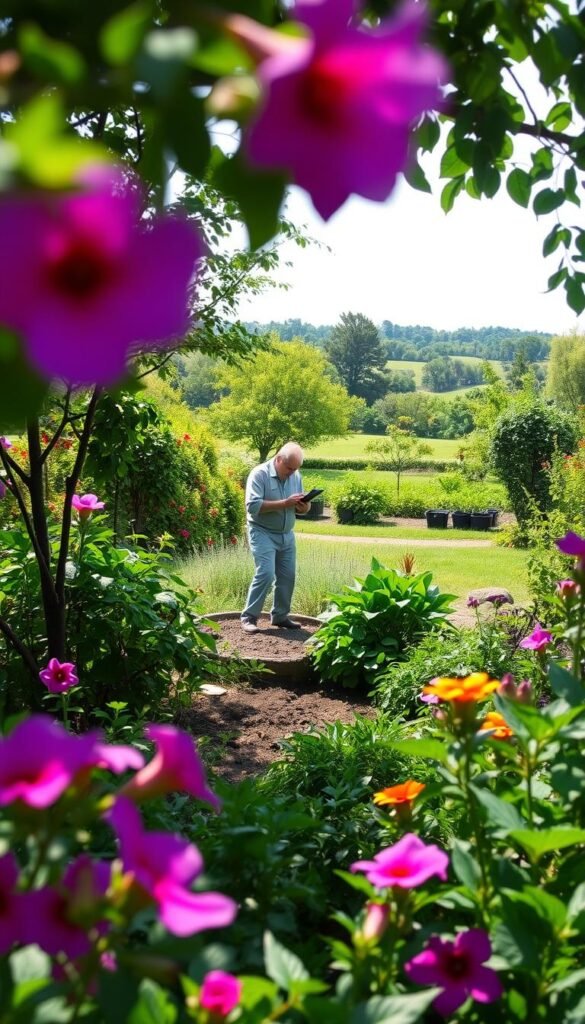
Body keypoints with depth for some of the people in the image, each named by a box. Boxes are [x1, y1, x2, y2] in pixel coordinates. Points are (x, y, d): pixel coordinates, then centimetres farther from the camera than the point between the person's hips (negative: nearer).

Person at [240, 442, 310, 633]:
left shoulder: (296, 476, 5)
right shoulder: (259, 474, -14)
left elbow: (300, 508, 13)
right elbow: (253, 506, -24)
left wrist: (304, 507, -13)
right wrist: (284, 503, -27)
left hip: (287, 535, 7)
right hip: (263, 533, -6)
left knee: (288, 576, 6)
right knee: (266, 573, -16)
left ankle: (280, 616, 20)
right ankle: (249, 617, -6)